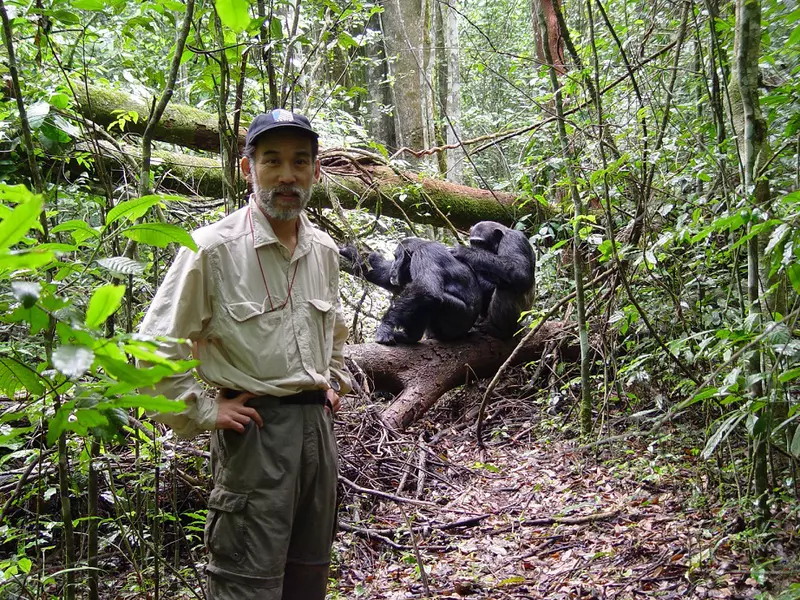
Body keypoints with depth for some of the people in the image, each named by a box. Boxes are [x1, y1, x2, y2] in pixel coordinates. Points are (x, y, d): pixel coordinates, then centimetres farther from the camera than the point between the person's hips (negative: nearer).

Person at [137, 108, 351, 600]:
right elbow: (156, 347, -10)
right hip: (255, 427, -6)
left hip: (317, 422, 7)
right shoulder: (214, 248, -12)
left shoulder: (324, 250, 9)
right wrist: (204, 412, -11)